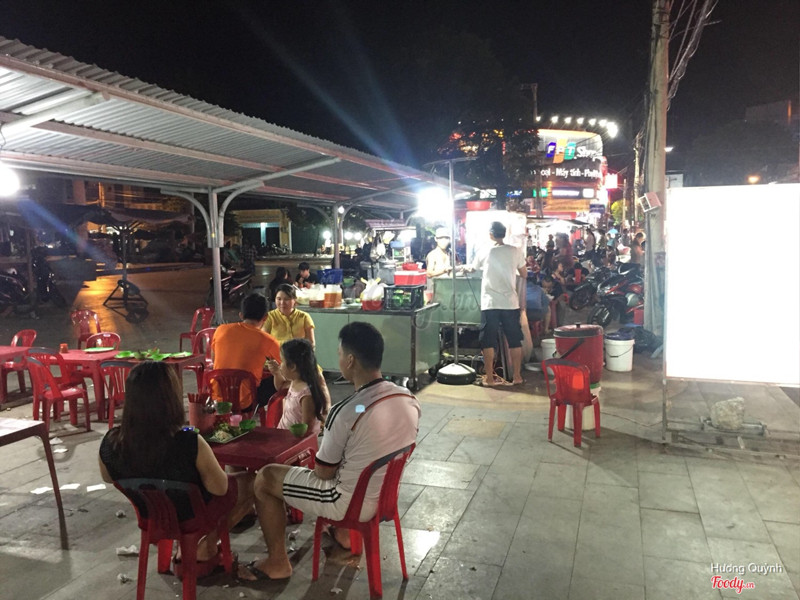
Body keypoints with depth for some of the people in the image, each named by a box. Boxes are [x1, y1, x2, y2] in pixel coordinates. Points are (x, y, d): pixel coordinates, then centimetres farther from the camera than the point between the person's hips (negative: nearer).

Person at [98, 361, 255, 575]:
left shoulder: (111, 442, -24)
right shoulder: (189, 443, -37)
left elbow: (107, 477, -1)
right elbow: (219, 488, -21)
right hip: (193, 514, -5)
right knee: (251, 482, 20)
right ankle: (205, 548, 23)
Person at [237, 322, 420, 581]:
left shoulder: (346, 412, -29)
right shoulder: (409, 399, -9)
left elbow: (323, 472, -15)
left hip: (353, 502, -7)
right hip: (386, 493, 7)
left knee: (264, 478, 7)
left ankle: (277, 563, 20)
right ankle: (345, 532, 39)